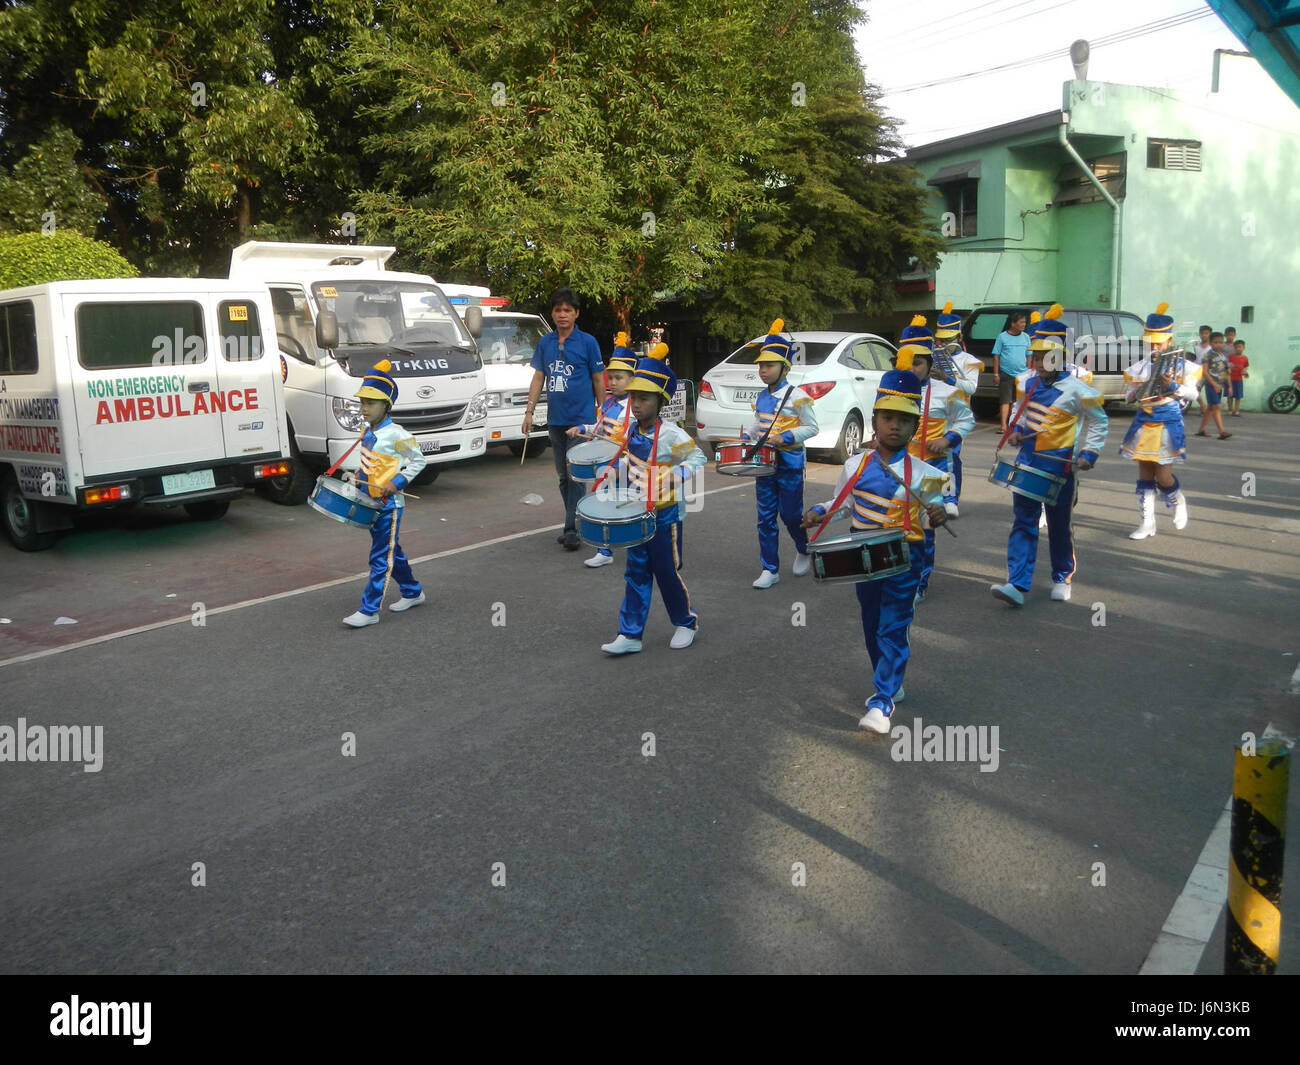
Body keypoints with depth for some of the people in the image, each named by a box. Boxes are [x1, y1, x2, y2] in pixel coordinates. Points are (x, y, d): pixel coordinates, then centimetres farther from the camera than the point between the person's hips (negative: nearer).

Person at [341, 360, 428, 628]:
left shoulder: (395, 434, -14)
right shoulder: (368, 434, 10)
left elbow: (418, 460, -10)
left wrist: (397, 482, -19)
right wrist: (357, 476, 5)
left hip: (389, 503, -9)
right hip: (372, 502, 9)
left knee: (380, 557, -5)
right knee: (391, 551, 18)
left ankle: (369, 611, -2)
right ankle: (413, 593, 34)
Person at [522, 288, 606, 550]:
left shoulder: (587, 342, -2)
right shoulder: (545, 343, 9)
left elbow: (598, 379, 1)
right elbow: (538, 378, 13)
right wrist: (529, 411, 7)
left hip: (581, 419, -5)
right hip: (555, 419, 5)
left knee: (575, 475, -10)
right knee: (563, 476, 11)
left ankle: (572, 530, -8)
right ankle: (574, 525, 22)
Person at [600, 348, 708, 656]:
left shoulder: (671, 434, -17)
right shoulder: (632, 433, 4)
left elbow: (698, 459, -14)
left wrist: (676, 475, -28)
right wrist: (618, 467, 3)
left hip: (665, 515, -6)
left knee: (667, 573, 5)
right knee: (636, 574, 9)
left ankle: (686, 623, 27)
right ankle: (630, 635, 13)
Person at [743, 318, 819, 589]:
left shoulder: (797, 396, -10)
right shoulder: (760, 398, 9)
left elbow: (812, 428, -9)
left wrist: (785, 438, -21)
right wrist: (747, 435, 3)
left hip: (790, 464, -6)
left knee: (791, 515, 1)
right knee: (766, 517, 4)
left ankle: (803, 551, 31)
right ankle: (770, 569, 11)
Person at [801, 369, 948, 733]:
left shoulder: (923, 474, -6)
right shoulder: (856, 466, 1)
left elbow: (934, 507, 2)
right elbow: (841, 503, 13)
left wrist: (939, 514, -21)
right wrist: (819, 512, -4)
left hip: (903, 558, -4)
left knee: (893, 629, -7)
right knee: (872, 625, 15)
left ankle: (882, 703, -4)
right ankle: (891, 683, 36)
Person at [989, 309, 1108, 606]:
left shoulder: (1075, 389, -11)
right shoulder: (1027, 382, 2)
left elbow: (1099, 422, -1)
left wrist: (1090, 453, -11)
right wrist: (1016, 430, 3)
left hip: (1060, 467, -4)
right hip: (1028, 461, 4)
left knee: (1060, 526, 10)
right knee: (1022, 523, -4)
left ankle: (1062, 579, 29)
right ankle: (1017, 585, -8)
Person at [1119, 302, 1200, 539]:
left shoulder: (1182, 365, -1)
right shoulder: (1141, 367, 9)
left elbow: (1191, 393, -3)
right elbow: (1129, 395, 14)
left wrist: (1173, 386, -20)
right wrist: (1135, 392, -8)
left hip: (1168, 424, -4)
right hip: (1143, 423, 4)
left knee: (1163, 477, -5)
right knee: (1145, 475, 4)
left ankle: (1178, 503, 27)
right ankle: (1148, 523, 11)